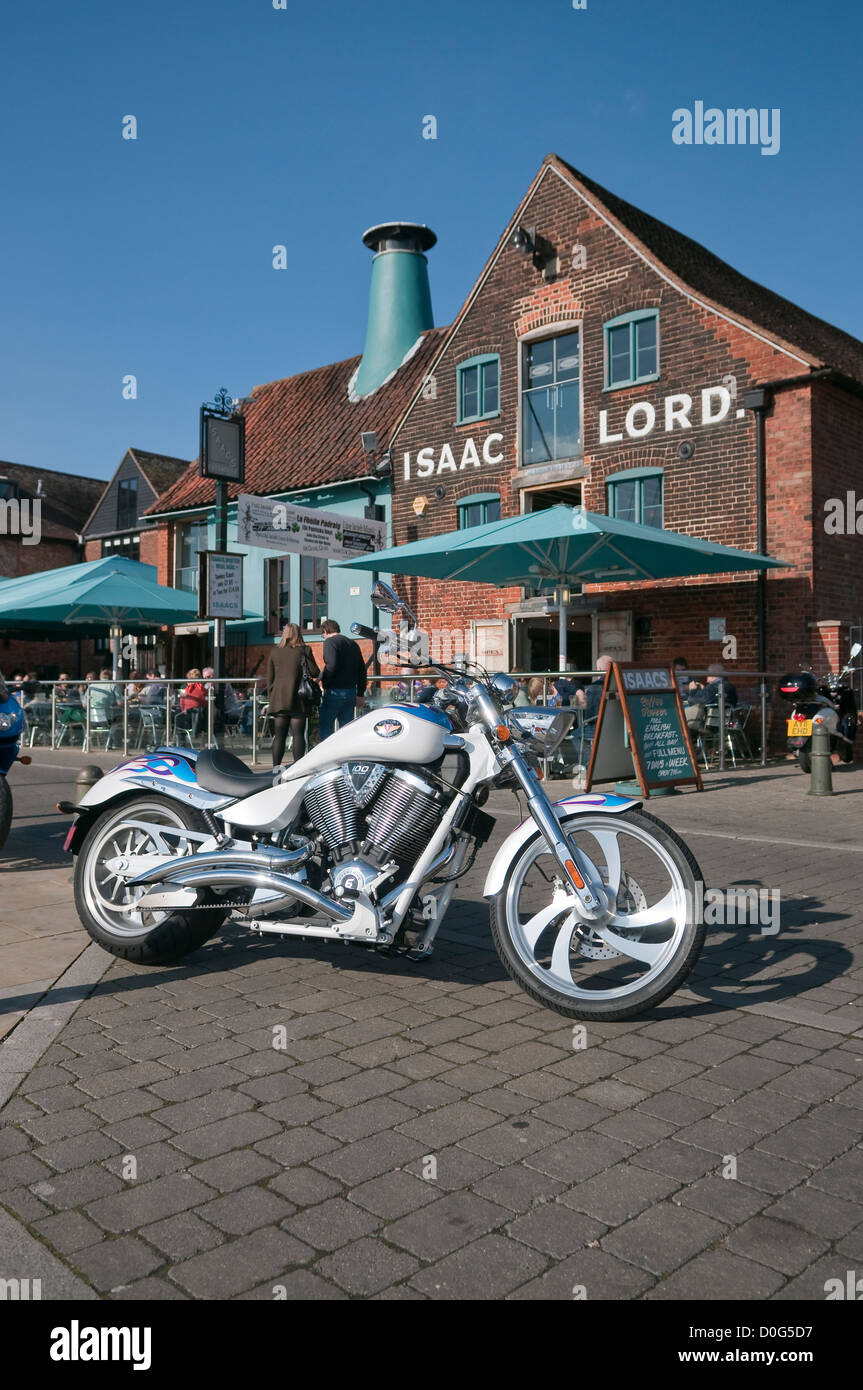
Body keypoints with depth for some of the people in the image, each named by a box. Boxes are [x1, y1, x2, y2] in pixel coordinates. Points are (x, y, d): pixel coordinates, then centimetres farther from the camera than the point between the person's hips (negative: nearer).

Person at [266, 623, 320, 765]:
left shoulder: (275, 652, 6)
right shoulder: (304, 651, -4)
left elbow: (269, 678, 9)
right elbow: (315, 673, -2)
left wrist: (271, 698, 16)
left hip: (278, 700, 3)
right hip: (297, 700, -3)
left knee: (279, 736, 7)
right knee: (298, 734, -1)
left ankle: (276, 766, 6)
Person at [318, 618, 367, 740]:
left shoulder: (329, 642, -6)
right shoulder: (353, 644, 16)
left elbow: (332, 666, -22)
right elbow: (362, 670, 15)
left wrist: (322, 678, -6)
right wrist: (360, 694, 17)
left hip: (334, 692, -7)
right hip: (351, 692, 7)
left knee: (325, 727, 2)